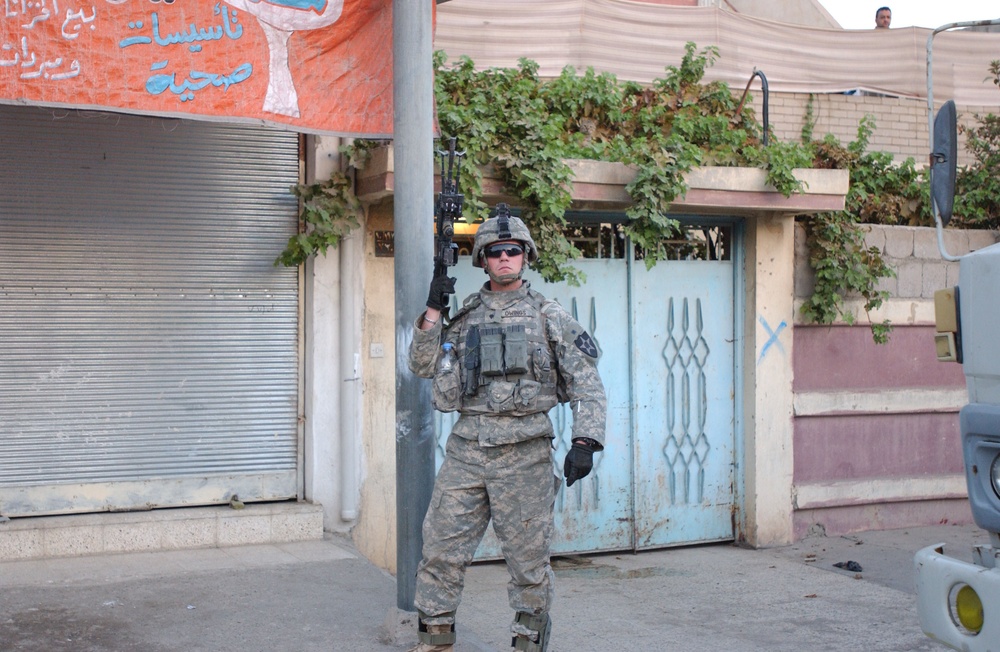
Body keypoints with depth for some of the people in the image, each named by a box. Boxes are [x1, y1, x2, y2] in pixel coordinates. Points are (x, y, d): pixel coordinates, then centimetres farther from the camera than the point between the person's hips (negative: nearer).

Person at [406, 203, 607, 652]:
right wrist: (433, 308, 0)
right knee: (440, 549, 3)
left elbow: (587, 386, 1)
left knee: (528, 558, 4)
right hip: (465, 449, 3)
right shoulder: (464, 316, 13)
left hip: (524, 452, -3)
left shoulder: (550, 317, 4)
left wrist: (584, 442, -11)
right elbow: (422, 366, 10)